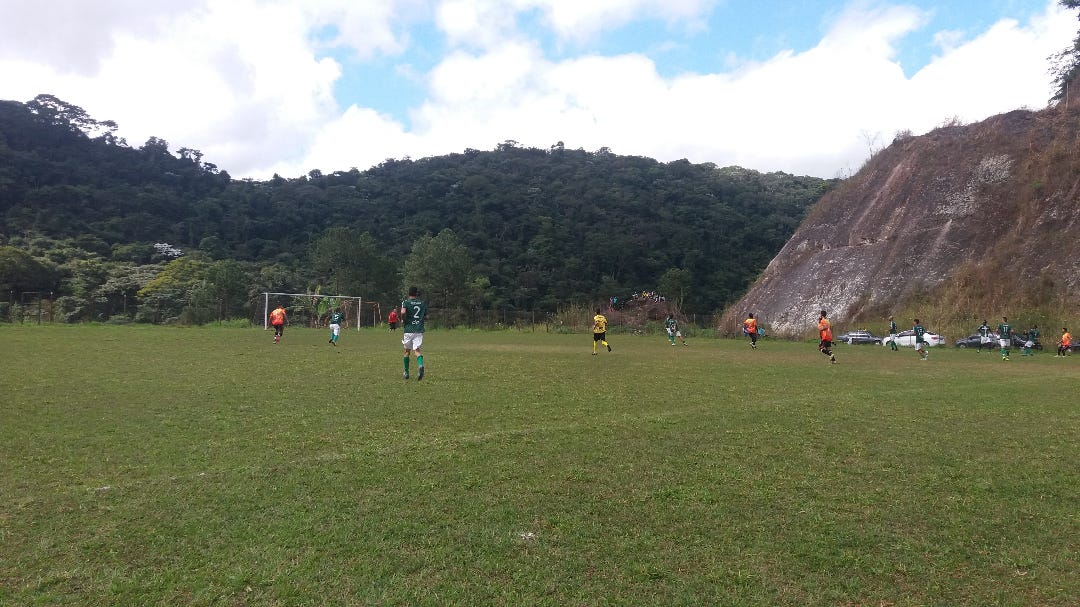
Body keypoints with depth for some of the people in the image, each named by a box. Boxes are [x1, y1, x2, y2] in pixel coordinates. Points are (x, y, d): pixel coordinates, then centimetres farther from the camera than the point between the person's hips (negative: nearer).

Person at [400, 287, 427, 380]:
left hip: (408, 330, -1)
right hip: (419, 330, 1)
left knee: (407, 351, 14)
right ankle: (420, 365, -34)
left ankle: (406, 373, 23)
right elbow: (426, 316, 10)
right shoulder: (423, 303, 9)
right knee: (417, 350, -4)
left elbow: (403, 312, -21)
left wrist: (403, 320, -3)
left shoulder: (406, 302, -2)